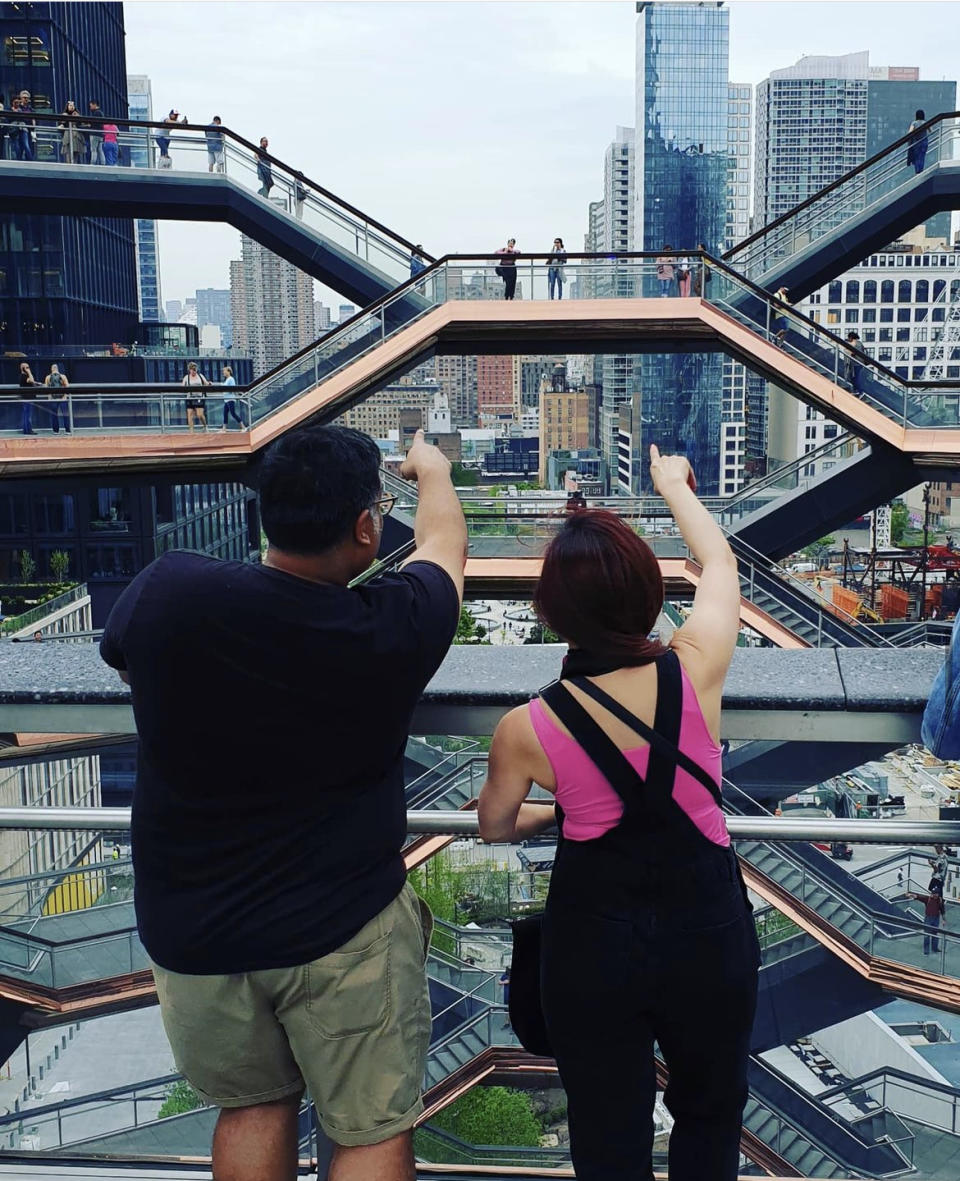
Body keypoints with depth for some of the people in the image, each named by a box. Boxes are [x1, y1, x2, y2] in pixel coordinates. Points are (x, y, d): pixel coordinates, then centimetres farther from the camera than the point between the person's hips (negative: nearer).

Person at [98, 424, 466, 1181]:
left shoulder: (165, 591, -17)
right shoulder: (388, 628, -18)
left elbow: (124, 659, 9)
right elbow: (445, 541, 5)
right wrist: (433, 470, 25)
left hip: (190, 928, 3)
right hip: (342, 927, -3)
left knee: (254, 1104, 24)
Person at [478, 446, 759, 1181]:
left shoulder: (526, 730, -18)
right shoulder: (696, 669, -17)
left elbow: (496, 827, 3)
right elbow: (720, 562, 4)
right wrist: (673, 483, 21)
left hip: (594, 944, -1)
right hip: (709, 928, 1)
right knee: (711, 1116, 27)